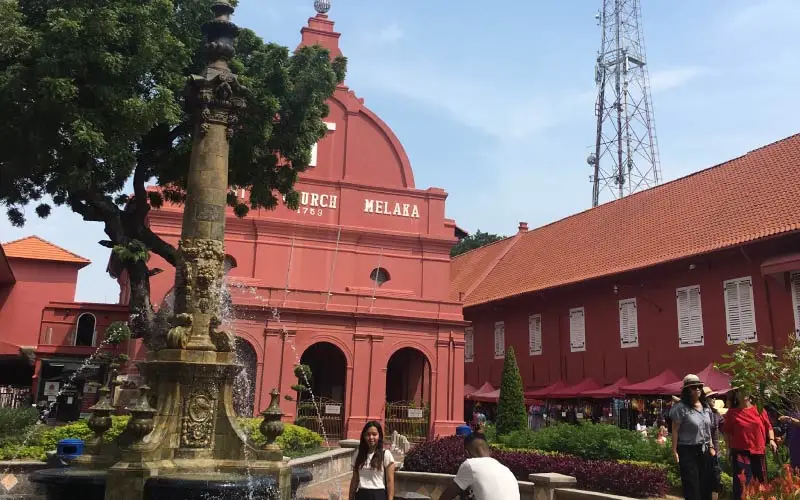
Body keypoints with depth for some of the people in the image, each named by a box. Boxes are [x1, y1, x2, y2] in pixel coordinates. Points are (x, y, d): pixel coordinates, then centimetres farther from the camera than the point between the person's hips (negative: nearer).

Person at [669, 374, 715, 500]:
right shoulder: (681, 407, -13)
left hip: (704, 451, 7)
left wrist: (711, 446, 14)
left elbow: (708, 429, 17)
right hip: (688, 451, -7)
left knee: (706, 484, 11)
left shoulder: (705, 406, 9)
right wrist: (674, 451, -14)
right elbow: (675, 430, -12)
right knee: (692, 487, -2)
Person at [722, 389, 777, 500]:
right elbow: (726, 432, 5)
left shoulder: (759, 409, 3)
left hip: (759, 452, 3)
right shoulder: (732, 412, -2)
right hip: (740, 452, -3)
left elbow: (768, 426, 11)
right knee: (741, 483, -8)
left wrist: (771, 439, -3)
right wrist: (730, 447, 2)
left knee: (761, 481, 15)